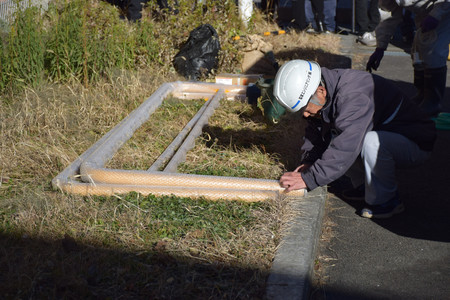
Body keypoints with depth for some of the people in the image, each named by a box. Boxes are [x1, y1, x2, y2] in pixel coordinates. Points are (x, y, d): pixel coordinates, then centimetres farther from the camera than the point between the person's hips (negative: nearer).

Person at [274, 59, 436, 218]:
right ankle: (365, 184, 9)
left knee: (372, 142, -38)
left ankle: (384, 200, -16)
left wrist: (308, 179, -36)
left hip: (416, 145, -8)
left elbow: (344, 150, -38)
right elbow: (315, 131, 5)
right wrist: (308, 162, -11)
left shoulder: (355, 97, -33)